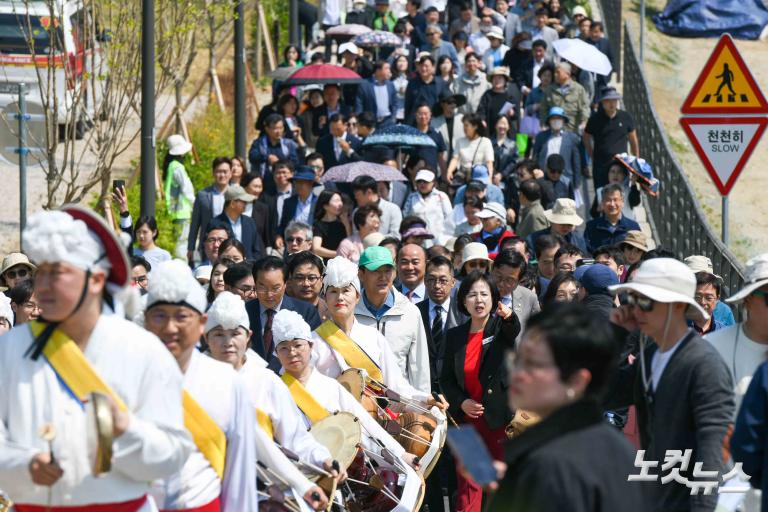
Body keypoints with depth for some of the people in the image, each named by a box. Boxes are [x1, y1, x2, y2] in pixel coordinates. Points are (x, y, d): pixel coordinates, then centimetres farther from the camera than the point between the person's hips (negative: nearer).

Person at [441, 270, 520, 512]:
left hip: (499, 419, -2)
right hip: (467, 417, 2)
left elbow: (515, 331, -26)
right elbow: (446, 378, 9)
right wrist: (461, 402, -9)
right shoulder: (455, 336, 6)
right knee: (467, 485, 1)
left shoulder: (502, 328, -2)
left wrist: (509, 317, -50)